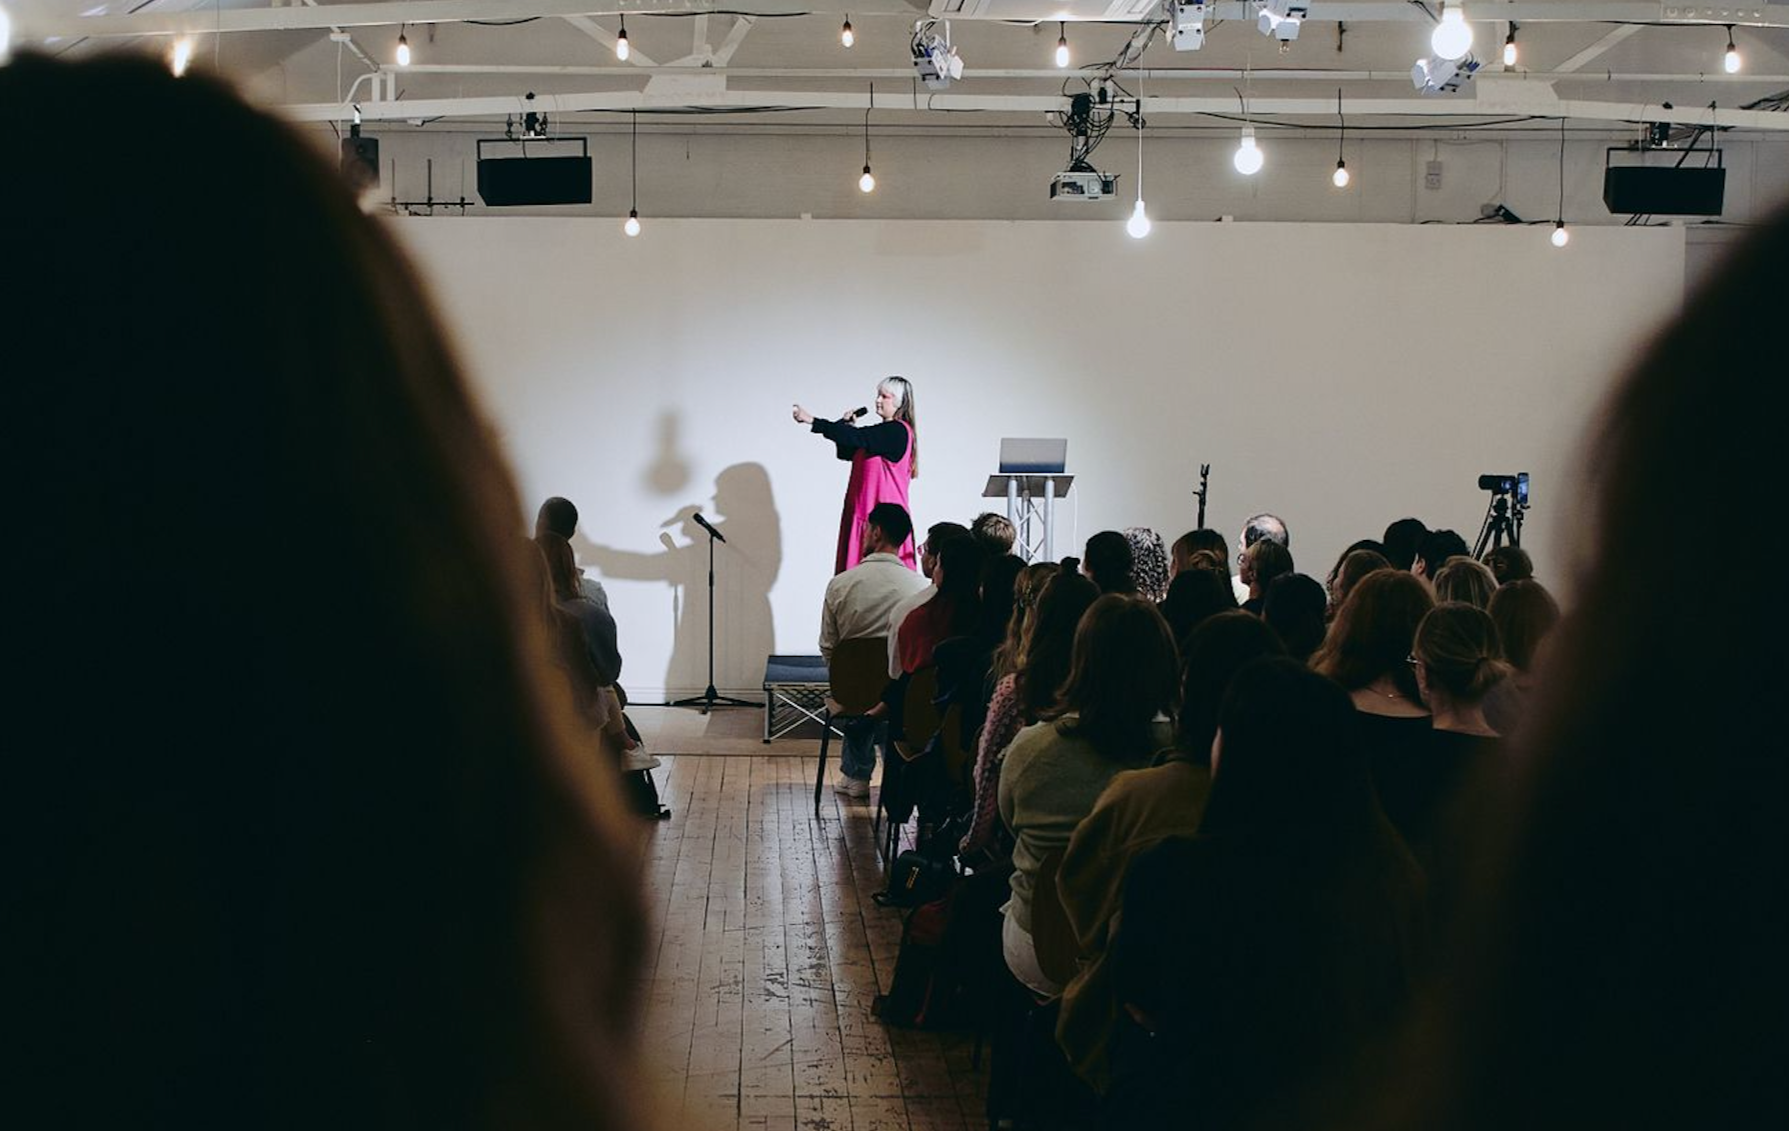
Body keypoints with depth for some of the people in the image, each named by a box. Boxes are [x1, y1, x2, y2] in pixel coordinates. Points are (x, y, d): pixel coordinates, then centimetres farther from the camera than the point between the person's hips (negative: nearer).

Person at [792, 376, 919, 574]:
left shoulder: (897, 432, -12)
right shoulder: (884, 431, 17)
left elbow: (857, 437, -23)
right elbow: (846, 452, 22)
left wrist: (812, 421, -27)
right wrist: (846, 424, 4)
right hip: (865, 512, 9)